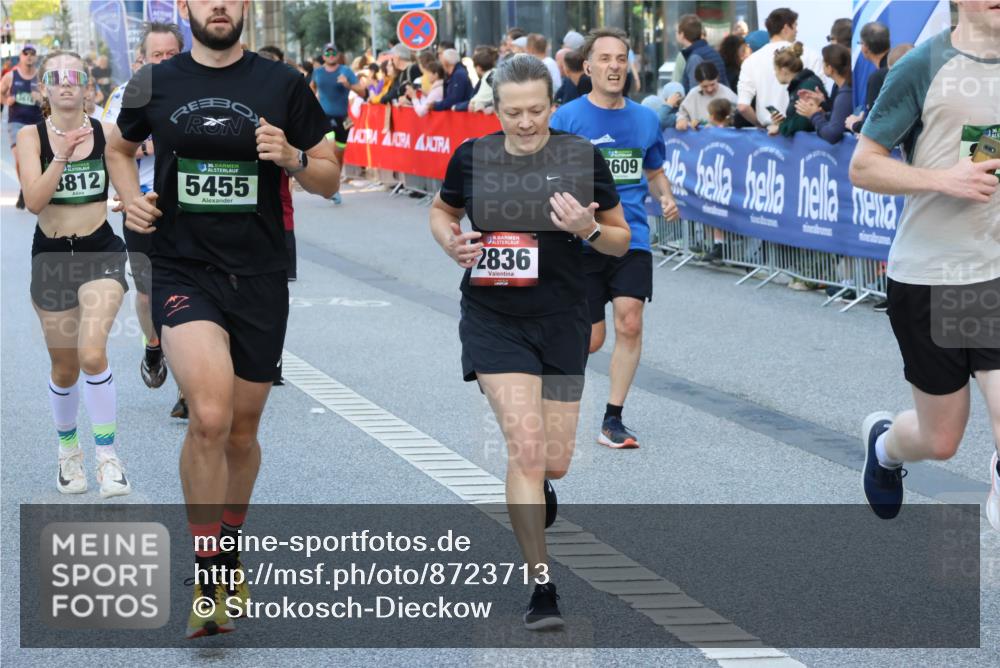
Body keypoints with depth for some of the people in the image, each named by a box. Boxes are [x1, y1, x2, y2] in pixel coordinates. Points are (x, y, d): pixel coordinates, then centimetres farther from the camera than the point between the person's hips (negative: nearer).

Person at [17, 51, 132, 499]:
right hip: (50, 257, 1)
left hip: (100, 252, -1)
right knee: (64, 368, 12)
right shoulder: (31, 136, -5)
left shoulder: (106, 133, -3)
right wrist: (62, 155, -26)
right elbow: (33, 201, -18)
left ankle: (108, 457, -11)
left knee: (92, 354, -21)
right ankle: (68, 449, 37)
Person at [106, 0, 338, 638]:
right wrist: (130, 197, 4)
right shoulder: (155, 84, 3)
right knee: (210, 415, -22)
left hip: (260, 278, 2)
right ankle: (207, 576, -11)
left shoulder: (283, 86, 1)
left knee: (242, 429, 12)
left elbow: (330, 179, 7)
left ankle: (230, 551, 37)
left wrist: (292, 157, -14)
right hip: (183, 273, -2)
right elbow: (121, 146, 23)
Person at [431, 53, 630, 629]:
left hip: (562, 320, 1)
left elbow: (622, 240, 1)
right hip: (493, 319, -1)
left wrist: (587, 228, -20)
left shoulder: (583, 158, -7)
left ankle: (538, 485, 49)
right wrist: (452, 242, -6)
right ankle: (543, 590, -10)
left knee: (554, 463, 8)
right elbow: (442, 211, 16)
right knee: (526, 444, -16)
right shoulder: (471, 158, -4)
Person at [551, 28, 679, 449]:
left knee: (629, 321, -13)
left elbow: (655, 173, 21)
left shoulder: (645, 119, 8)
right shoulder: (567, 118, -4)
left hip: (631, 237, 3)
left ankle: (612, 420, -2)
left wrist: (665, 197, 0)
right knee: (591, 340, -1)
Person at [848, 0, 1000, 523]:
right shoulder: (924, 67, -8)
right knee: (941, 440, 11)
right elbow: (862, 167, -8)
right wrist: (943, 178, -20)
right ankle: (883, 441, 44)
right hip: (927, 277, -3)